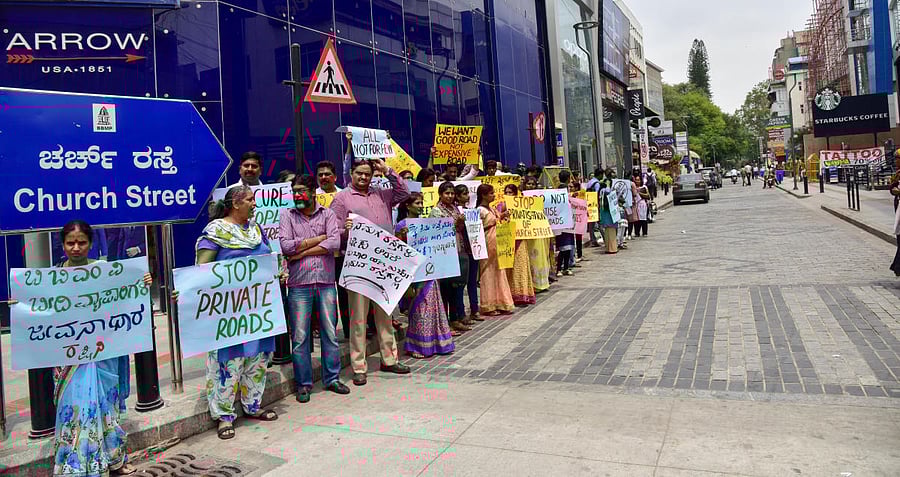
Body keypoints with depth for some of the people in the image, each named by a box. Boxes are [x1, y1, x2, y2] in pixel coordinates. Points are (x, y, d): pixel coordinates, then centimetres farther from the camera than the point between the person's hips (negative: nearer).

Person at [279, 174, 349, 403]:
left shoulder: (327, 214, 8)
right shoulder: (286, 215, 7)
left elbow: (335, 243, -8)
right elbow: (285, 246, -7)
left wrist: (301, 252, -10)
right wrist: (319, 238, -6)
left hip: (326, 281, 1)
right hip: (299, 283, -1)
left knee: (330, 332, 7)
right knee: (299, 336, 2)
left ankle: (332, 378, 21)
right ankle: (303, 384, 15)